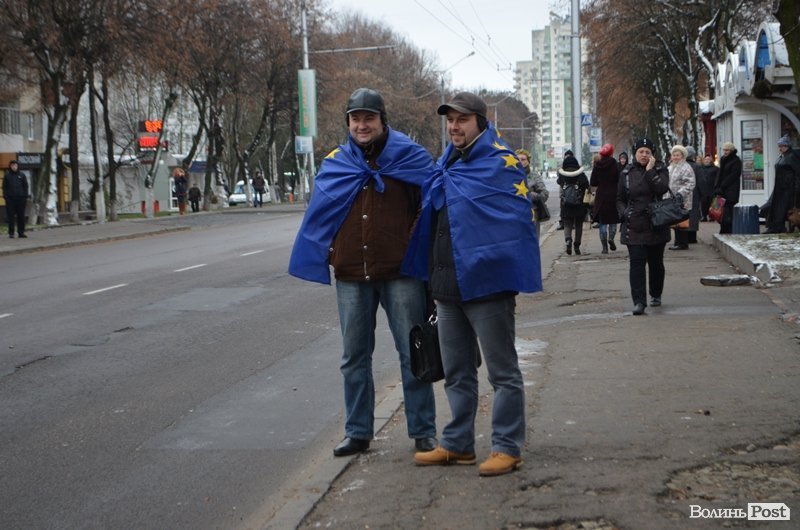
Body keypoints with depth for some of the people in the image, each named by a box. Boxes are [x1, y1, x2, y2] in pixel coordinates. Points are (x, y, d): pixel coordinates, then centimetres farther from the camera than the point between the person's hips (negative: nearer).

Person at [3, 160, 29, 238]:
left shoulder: (21, 175, 6)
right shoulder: (7, 175, 5)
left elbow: (25, 187, 8)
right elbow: (4, 187, 6)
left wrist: (25, 197, 0)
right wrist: (5, 197, -4)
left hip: (20, 198, 1)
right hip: (10, 199, -1)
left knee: (21, 216, 4)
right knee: (11, 216, 0)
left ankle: (21, 232, 11)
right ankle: (11, 233, 4)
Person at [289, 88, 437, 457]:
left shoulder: (411, 157, -1)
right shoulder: (335, 164, 7)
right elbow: (319, 214, 8)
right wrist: (325, 256, 0)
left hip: (400, 272, -3)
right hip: (351, 276, 3)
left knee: (413, 354, 3)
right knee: (354, 357, 11)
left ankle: (423, 432, 14)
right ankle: (357, 432, 23)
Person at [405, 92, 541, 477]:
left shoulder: (500, 162, -10)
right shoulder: (446, 164, 14)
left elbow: (517, 217, -15)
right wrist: (431, 277, 16)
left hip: (486, 283, -8)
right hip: (447, 285, 8)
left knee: (503, 371, 2)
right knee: (456, 373, 16)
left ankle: (507, 448, 9)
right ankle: (457, 444, 26)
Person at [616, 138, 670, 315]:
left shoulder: (660, 169, 3)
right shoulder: (627, 173, 8)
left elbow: (662, 189, -18)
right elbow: (620, 199, 15)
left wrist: (650, 170, -17)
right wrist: (624, 213, -2)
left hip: (656, 225, 0)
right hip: (634, 226, 0)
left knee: (656, 262, 12)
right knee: (636, 262, -10)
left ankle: (656, 295, 32)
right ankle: (639, 301, -14)